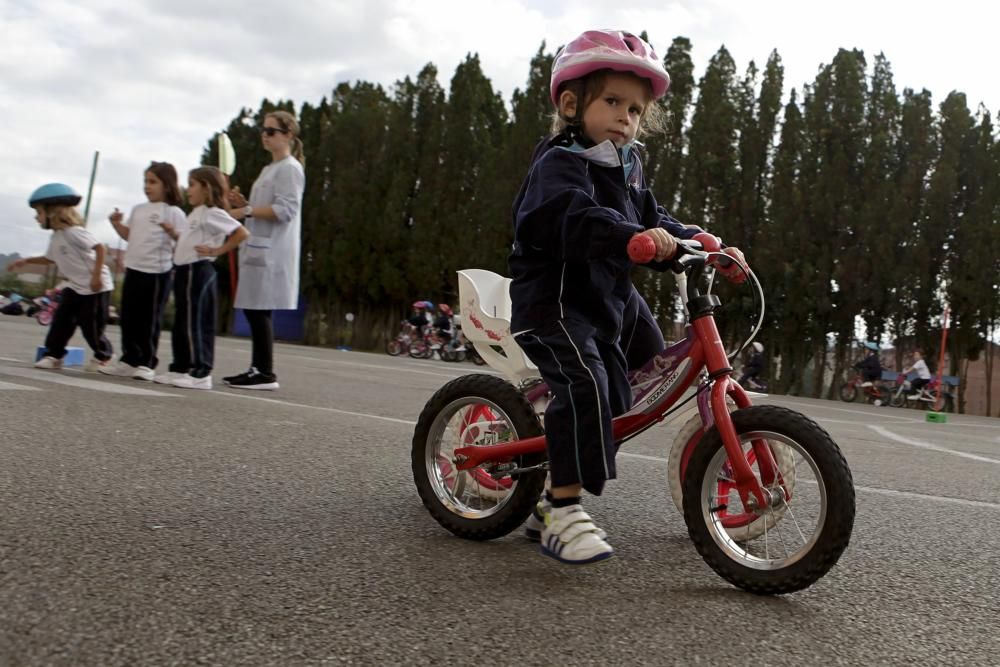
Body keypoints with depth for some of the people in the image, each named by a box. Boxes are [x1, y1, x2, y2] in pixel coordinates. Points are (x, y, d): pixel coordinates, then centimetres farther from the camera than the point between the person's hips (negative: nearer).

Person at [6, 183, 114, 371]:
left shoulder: (73, 232, -19)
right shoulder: (56, 237, 10)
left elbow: (99, 248, -26)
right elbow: (50, 259, 27)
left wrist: (96, 276, -29)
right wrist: (26, 261, 19)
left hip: (96, 287, -9)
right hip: (76, 287, 9)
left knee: (90, 325, -2)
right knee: (61, 319, 3)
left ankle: (103, 356, 17)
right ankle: (53, 355, 11)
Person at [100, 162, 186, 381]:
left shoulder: (173, 212, -7)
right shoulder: (138, 210, 14)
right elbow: (129, 235, 23)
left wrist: (172, 231, -33)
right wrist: (116, 223, 8)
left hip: (157, 272, -7)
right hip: (134, 270, 7)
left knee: (150, 320, -1)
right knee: (128, 318, 12)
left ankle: (147, 363, 8)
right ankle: (129, 360, 23)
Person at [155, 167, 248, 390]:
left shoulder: (213, 213, -11)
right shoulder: (196, 214, 19)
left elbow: (242, 233, -20)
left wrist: (217, 250, -18)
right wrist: (172, 232, 16)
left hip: (197, 271, -10)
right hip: (185, 271, 10)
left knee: (195, 323, -9)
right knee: (181, 323, 13)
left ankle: (201, 373, -6)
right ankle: (180, 368, 21)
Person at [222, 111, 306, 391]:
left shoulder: (290, 168, -7)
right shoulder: (270, 169, 23)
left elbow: (285, 210, -17)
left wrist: (246, 210, -17)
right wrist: (243, 203, 12)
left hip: (272, 251, -10)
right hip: (258, 248, 10)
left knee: (260, 309, -11)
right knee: (254, 310, 8)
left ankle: (266, 373, -8)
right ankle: (257, 368, 13)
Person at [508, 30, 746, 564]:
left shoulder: (624, 175, 18)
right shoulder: (560, 164, -12)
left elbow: (656, 223, 14)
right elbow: (574, 218, -32)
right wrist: (632, 236, -47)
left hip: (601, 306, 10)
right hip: (551, 301, -10)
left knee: (614, 397, 10)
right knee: (584, 384, -28)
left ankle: (556, 492, 26)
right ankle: (563, 515, -23)